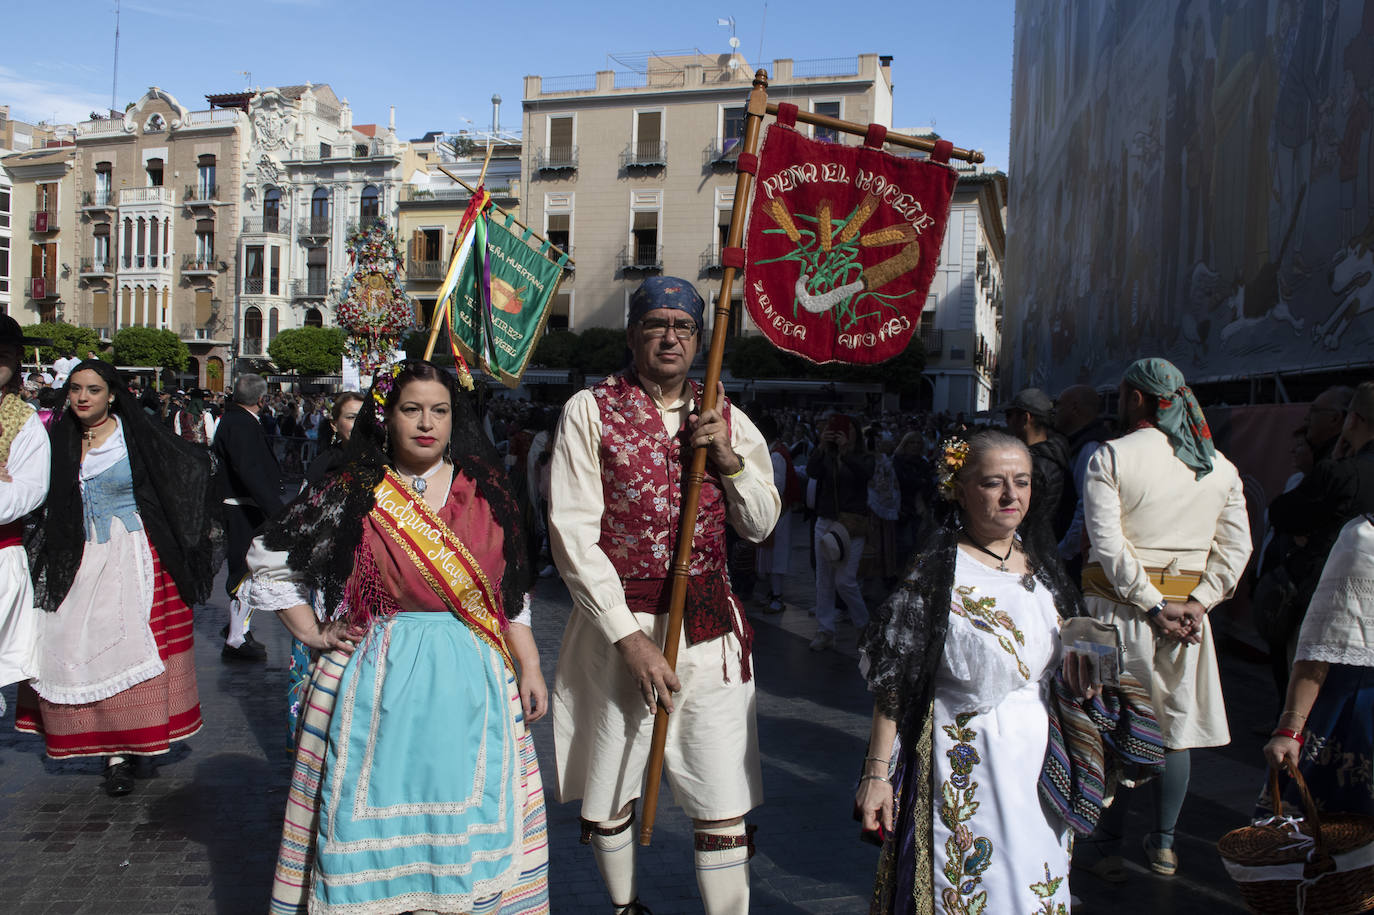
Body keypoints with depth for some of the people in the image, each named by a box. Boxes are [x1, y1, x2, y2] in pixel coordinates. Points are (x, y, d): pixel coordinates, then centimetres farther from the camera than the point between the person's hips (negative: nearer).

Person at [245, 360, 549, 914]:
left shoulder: (484, 491, 3)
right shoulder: (352, 495, -2)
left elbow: (513, 593, 7)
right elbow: (267, 558, 6)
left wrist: (529, 669, 3)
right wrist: (313, 633, 3)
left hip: (472, 683, 2)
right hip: (380, 682, -1)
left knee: (472, 822, 8)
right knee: (378, 820, 7)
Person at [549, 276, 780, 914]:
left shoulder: (725, 417, 8)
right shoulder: (590, 410, -3)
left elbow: (760, 526, 11)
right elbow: (572, 533, -9)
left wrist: (728, 458, -8)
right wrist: (630, 639, -14)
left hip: (709, 625, 2)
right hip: (618, 623, -1)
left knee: (724, 802, 1)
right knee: (607, 795, 14)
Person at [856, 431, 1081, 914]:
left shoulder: (1041, 561, 4)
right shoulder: (938, 570, -14)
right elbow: (894, 678, -14)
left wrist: (1080, 676, -4)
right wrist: (877, 771, -16)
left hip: (1039, 753, 6)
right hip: (966, 761, -5)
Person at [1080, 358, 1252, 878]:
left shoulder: (1110, 456, -9)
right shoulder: (1221, 467, 7)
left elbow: (1107, 544, -17)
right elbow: (1236, 547, 2)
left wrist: (1154, 605, -12)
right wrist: (1197, 602, -5)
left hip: (1120, 610, -4)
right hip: (1187, 609, 4)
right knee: (1175, 727, 14)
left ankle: (1109, 848, 11)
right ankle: (1164, 845, 24)